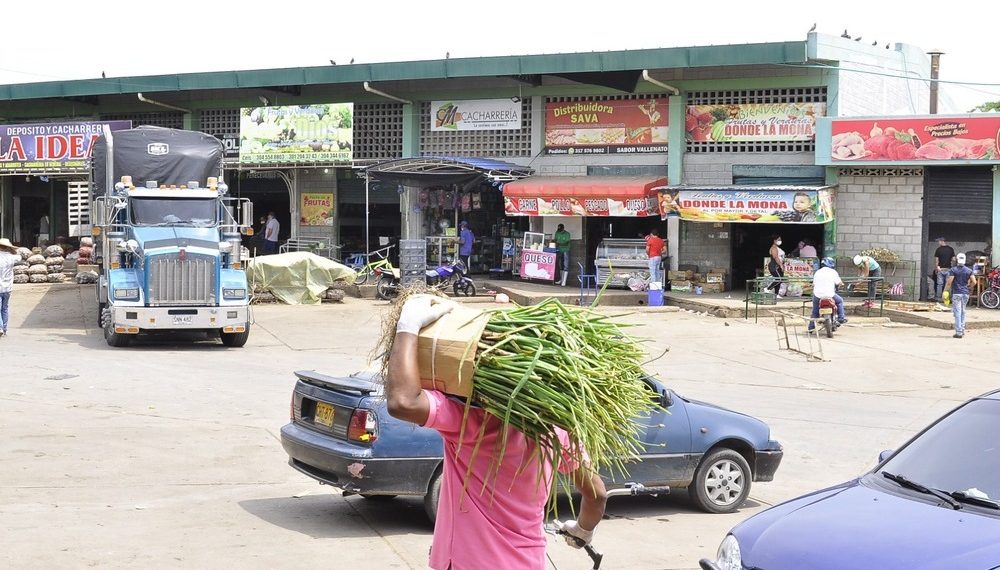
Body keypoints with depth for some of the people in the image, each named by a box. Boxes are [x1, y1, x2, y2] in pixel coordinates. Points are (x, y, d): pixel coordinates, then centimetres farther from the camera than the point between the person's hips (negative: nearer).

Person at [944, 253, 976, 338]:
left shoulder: (953, 270, -7)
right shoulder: (969, 270, 6)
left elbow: (949, 282, -12)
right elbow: (974, 282, 2)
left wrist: (945, 291, -2)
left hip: (956, 293, -4)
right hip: (965, 293, 4)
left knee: (957, 313, -5)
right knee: (963, 312, 17)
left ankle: (959, 332, -9)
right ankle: (962, 330, 21)